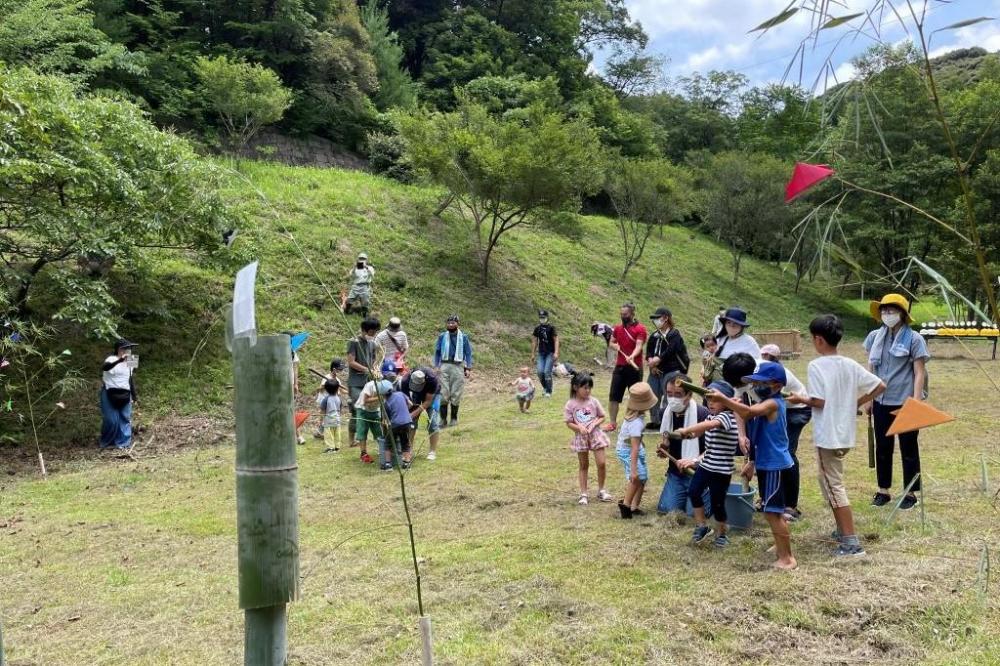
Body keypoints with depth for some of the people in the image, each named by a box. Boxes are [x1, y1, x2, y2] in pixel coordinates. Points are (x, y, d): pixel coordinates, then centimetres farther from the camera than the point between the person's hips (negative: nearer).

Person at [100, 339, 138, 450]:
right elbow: (104, 368, -36)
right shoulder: (112, 359, -12)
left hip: (125, 395, 6)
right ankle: (107, 443, 14)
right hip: (110, 394, -6)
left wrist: (134, 396, 16)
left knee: (125, 419, 4)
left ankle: (123, 443, 11)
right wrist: (120, 360, -48)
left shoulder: (129, 362, 9)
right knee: (111, 420, -4)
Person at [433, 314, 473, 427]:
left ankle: (454, 418, 13)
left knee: (456, 394, 3)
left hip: (458, 367, -1)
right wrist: (436, 366, 2)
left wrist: (468, 368, -2)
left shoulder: (463, 337, 5)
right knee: (443, 393, -4)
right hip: (444, 366, 1)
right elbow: (437, 352, 11)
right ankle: (443, 418, 0)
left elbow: (468, 353, 6)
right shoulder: (442, 337, 8)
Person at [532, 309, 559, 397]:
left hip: (550, 353, -4)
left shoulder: (551, 328, -5)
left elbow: (556, 340, -7)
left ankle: (549, 391, 2)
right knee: (540, 372, -6)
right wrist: (533, 354, 14)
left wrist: (556, 353, -16)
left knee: (547, 372, -10)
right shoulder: (537, 328, 6)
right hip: (541, 353, 4)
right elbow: (534, 341, 13)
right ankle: (544, 387, 19)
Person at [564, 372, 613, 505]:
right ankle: (583, 493, 18)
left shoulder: (593, 401, -4)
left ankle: (601, 490, 18)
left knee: (602, 463, -2)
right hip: (581, 437, -1)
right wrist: (579, 427, -22)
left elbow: (602, 417, 4)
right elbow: (568, 423, -6)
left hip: (596, 434, 1)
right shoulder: (570, 404, -9)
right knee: (584, 466, 10)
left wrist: (594, 424, -14)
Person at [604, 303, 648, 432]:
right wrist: (615, 346, -3)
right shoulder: (617, 328, 10)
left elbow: (638, 346, -18)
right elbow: (612, 343, 21)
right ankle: (613, 422, 12)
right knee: (614, 396, 3)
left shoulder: (640, 329, -7)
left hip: (634, 367, -5)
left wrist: (632, 356, -37)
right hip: (619, 367, 5)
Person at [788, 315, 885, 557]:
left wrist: (800, 399, -1)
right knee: (833, 482, 22)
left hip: (827, 436, -7)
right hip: (846, 434, 7)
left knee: (834, 486, -2)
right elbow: (879, 386, 5)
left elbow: (819, 401, -19)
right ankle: (842, 531, 30)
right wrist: (854, 403, 13)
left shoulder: (816, 366, -15)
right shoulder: (850, 365, 5)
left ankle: (852, 542, -2)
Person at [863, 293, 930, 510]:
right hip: (881, 402, 4)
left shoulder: (914, 339, -7)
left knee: (908, 449, 7)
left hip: (904, 402, -4)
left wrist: (916, 401, -14)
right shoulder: (875, 337, 4)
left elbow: (919, 373, -8)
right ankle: (883, 490, 24)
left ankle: (910, 493, 18)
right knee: (882, 447, 12)